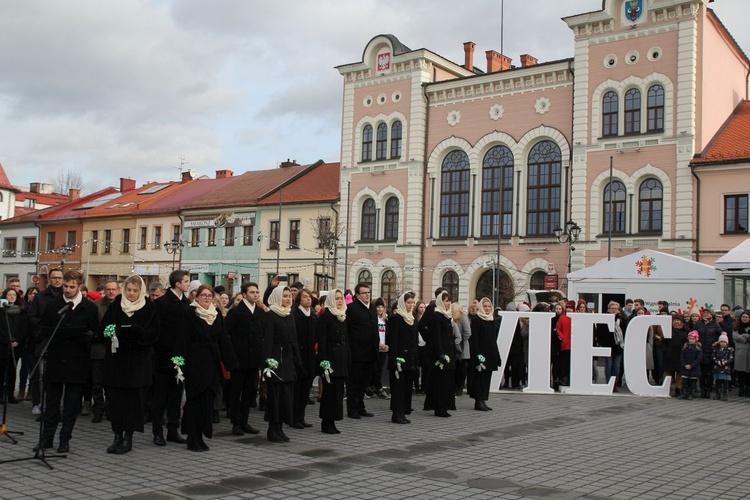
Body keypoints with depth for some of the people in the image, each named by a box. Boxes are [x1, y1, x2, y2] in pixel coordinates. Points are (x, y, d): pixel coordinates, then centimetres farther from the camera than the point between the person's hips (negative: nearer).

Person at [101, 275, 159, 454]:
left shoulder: (148, 307, -1)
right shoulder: (116, 304, 7)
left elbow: (154, 333, -4)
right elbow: (104, 326, 8)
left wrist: (137, 332, -21)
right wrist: (111, 332, -13)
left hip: (138, 360, -2)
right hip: (116, 357, 3)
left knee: (133, 398, -1)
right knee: (115, 397, 3)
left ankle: (128, 437, 7)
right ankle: (117, 435, 13)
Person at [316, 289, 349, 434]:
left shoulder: (343, 317, 15)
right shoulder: (325, 317, -7)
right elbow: (321, 341, -12)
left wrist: (348, 359, 13)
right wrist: (324, 361, -19)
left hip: (342, 358, 7)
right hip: (330, 357, -7)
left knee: (338, 390, 8)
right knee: (330, 390, -4)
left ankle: (331, 422, 14)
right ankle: (326, 423, 4)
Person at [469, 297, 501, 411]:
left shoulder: (494, 321, 13)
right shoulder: (476, 320, -7)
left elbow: (495, 338, 17)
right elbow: (473, 339, -12)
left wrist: (496, 354, 11)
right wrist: (477, 355, -20)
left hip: (491, 353, 7)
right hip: (481, 352, -7)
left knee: (487, 378, 9)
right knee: (479, 377, -3)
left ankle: (483, 400, 14)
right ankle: (478, 402, 0)